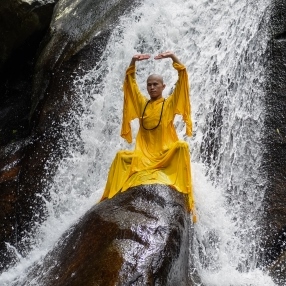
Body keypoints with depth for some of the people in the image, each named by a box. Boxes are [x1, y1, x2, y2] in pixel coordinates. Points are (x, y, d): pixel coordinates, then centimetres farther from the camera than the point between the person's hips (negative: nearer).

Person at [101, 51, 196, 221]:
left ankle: (187, 197, -34)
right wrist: (133, 62, -3)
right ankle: (109, 199, -14)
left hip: (167, 155, -3)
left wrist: (173, 57, -11)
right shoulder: (142, 104, 14)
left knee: (182, 146, -31)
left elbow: (183, 78, -2)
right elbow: (130, 81, 11)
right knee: (121, 156, -17)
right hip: (144, 155, 3)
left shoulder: (170, 103, 6)